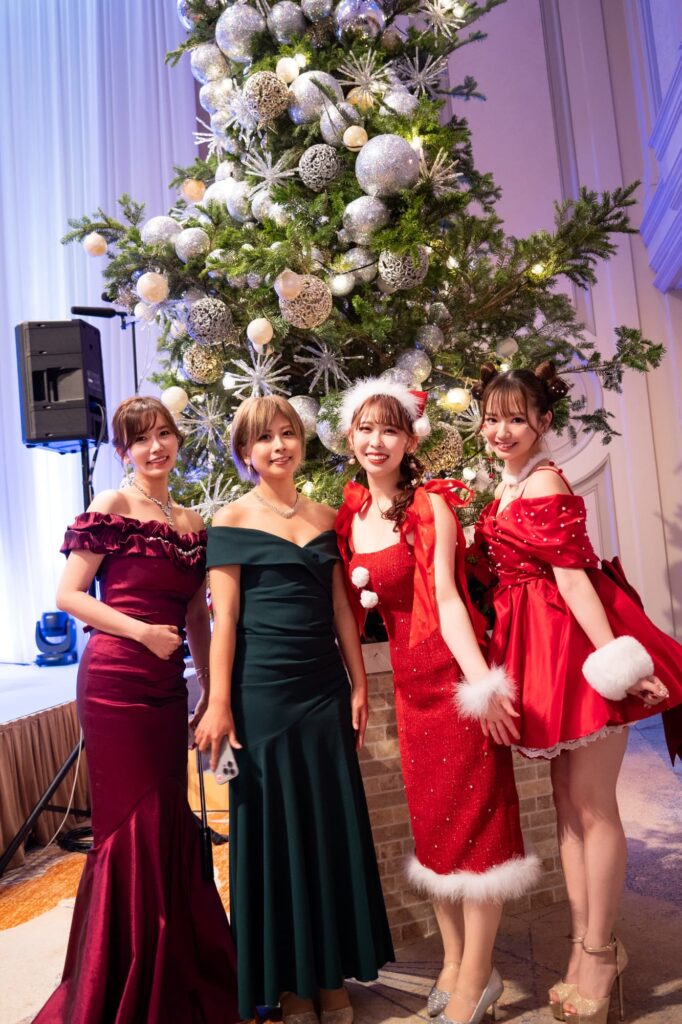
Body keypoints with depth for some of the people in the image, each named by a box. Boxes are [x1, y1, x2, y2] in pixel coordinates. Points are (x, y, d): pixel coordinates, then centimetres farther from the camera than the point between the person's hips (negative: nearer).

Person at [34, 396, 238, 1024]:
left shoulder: (192, 524, 12)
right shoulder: (111, 508, -4)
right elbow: (69, 595, -6)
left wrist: (212, 691, 13)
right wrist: (142, 631, -15)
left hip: (167, 686, 6)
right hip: (115, 681, -5)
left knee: (169, 822, 13)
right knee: (131, 824, 2)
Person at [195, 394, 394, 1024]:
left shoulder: (327, 518, 9)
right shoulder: (233, 520, -3)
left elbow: (341, 610, 9)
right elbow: (224, 618, -6)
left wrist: (359, 685, 7)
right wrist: (219, 702, -10)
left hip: (325, 687, 4)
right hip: (263, 690, -4)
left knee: (335, 825, 11)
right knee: (275, 828, 8)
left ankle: (333, 973, 32)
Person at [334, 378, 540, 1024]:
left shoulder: (430, 504, -9)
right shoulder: (350, 514, 6)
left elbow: (446, 596, -17)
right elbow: (355, 604, 8)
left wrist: (481, 679, -27)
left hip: (455, 668, -6)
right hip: (408, 678, 6)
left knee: (473, 814, 5)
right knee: (429, 819, 16)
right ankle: (453, 959, 35)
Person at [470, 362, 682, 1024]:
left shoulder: (543, 483, -12)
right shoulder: (508, 488, 13)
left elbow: (571, 576, -20)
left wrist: (615, 655, -25)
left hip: (579, 645, -9)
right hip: (545, 648, 9)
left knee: (592, 806, 5)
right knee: (567, 802, 16)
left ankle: (599, 954, 23)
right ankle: (586, 947, 32)